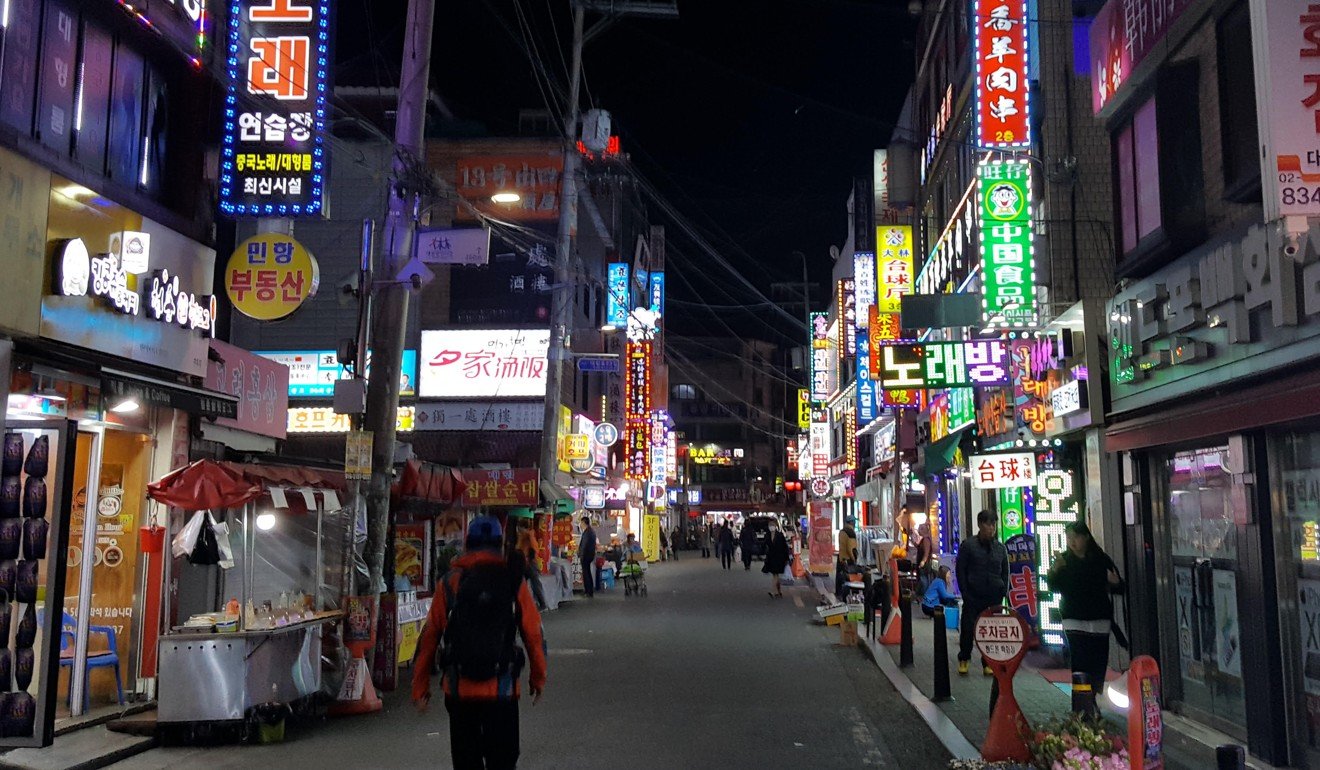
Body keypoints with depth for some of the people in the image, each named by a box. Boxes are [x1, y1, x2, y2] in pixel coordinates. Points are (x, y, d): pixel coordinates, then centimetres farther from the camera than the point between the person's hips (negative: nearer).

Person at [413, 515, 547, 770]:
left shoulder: (450, 582, 0)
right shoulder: (513, 582, -2)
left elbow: (429, 637, 0)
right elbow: (534, 636, 1)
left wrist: (420, 686, 9)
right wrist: (539, 679, 15)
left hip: (458, 690, 1)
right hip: (502, 691, -1)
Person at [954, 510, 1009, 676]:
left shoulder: (1001, 548, 9)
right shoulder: (968, 545, -1)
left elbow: (1005, 573, 13)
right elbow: (960, 570, -1)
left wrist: (1002, 594, 2)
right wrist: (966, 594, -7)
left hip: (994, 598, 3)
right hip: (973, 597, -3)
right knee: (968, 629, 0)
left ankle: (988, 663, 14)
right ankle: (963, 660, 18)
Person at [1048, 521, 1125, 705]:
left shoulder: (1101, 560, 4)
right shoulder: (1063, 560, 5)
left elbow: (1120, 588, 6)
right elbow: (1054, 587, -1)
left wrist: (1115, 583, -17)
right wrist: (1055, 572, -20)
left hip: (1100, 621, 1)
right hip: (1075, 621, -1)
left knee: (1098, 666, 0)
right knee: (1080, 665, -10)